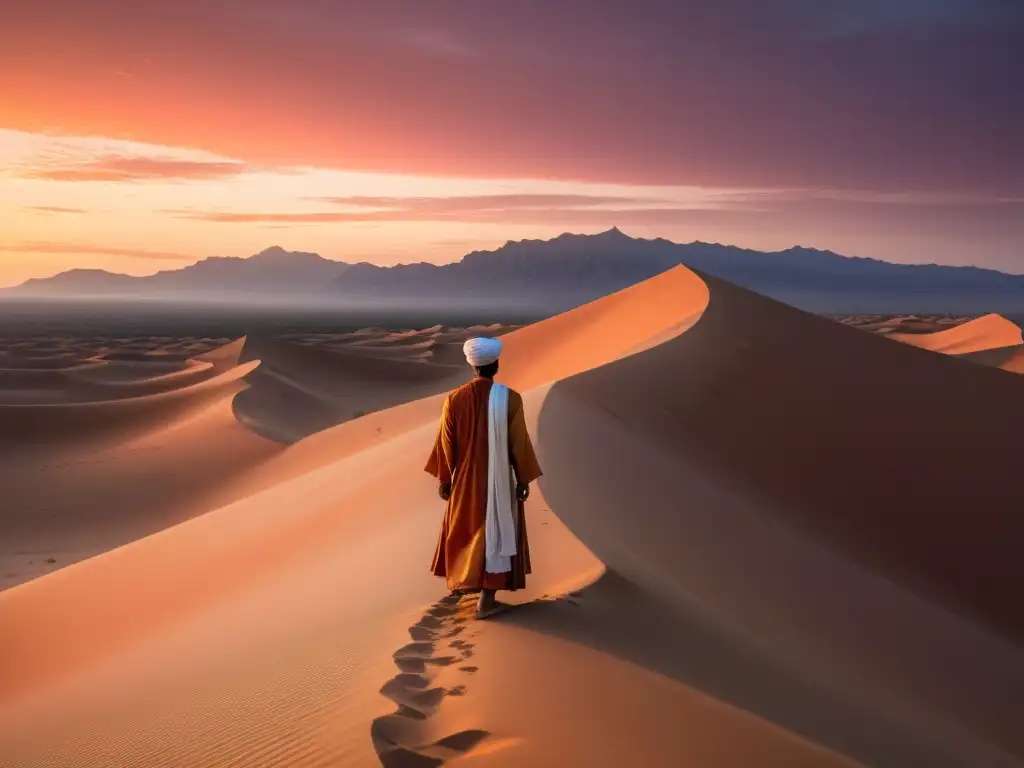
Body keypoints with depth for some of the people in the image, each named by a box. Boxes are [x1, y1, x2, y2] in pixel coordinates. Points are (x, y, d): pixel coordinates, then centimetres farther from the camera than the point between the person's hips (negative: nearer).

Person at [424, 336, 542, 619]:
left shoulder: (454, 399, -10)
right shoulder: (509, 399, -16)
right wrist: (524, 479, -1)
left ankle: (463, 580, 40)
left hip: (465, 478, 3)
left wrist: (443, 478, 9)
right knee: (495, 532, 8)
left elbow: (446, 443, -3)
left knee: (464, 529, 24)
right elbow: (520, 444, -12)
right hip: (499, 480, -2)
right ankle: (486, 600, 9)